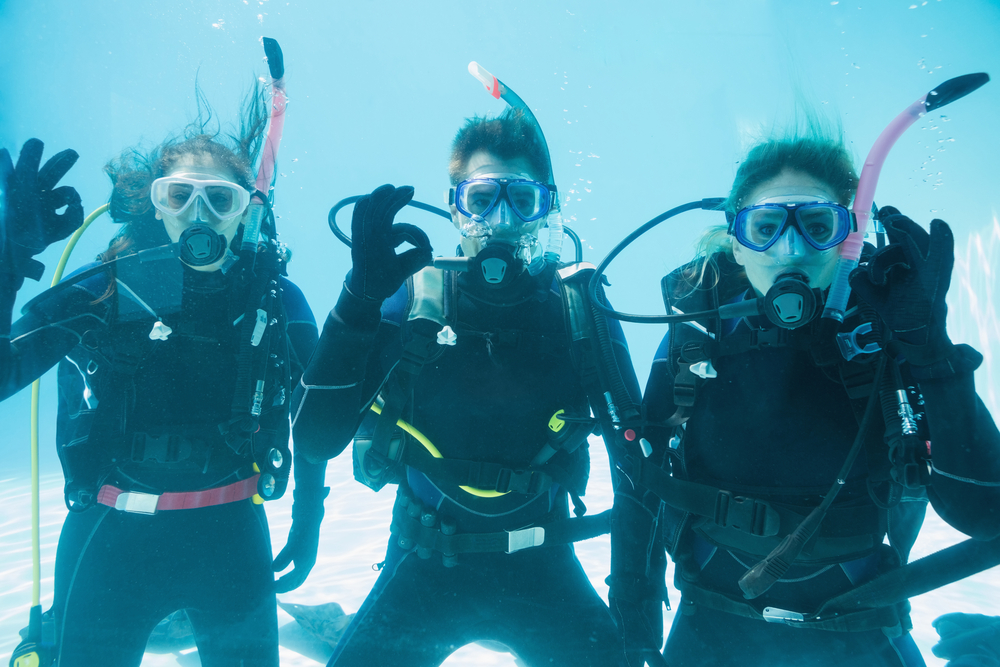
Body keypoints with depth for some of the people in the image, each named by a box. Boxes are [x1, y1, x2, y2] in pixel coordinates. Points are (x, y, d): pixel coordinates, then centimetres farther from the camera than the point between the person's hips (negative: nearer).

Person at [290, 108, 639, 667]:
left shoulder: (581, 310, -8)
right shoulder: (413, 301, -11)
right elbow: (318, 438, -19)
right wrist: (361, 297, -29)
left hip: (541, 570, 1)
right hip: (427, 568, 0)